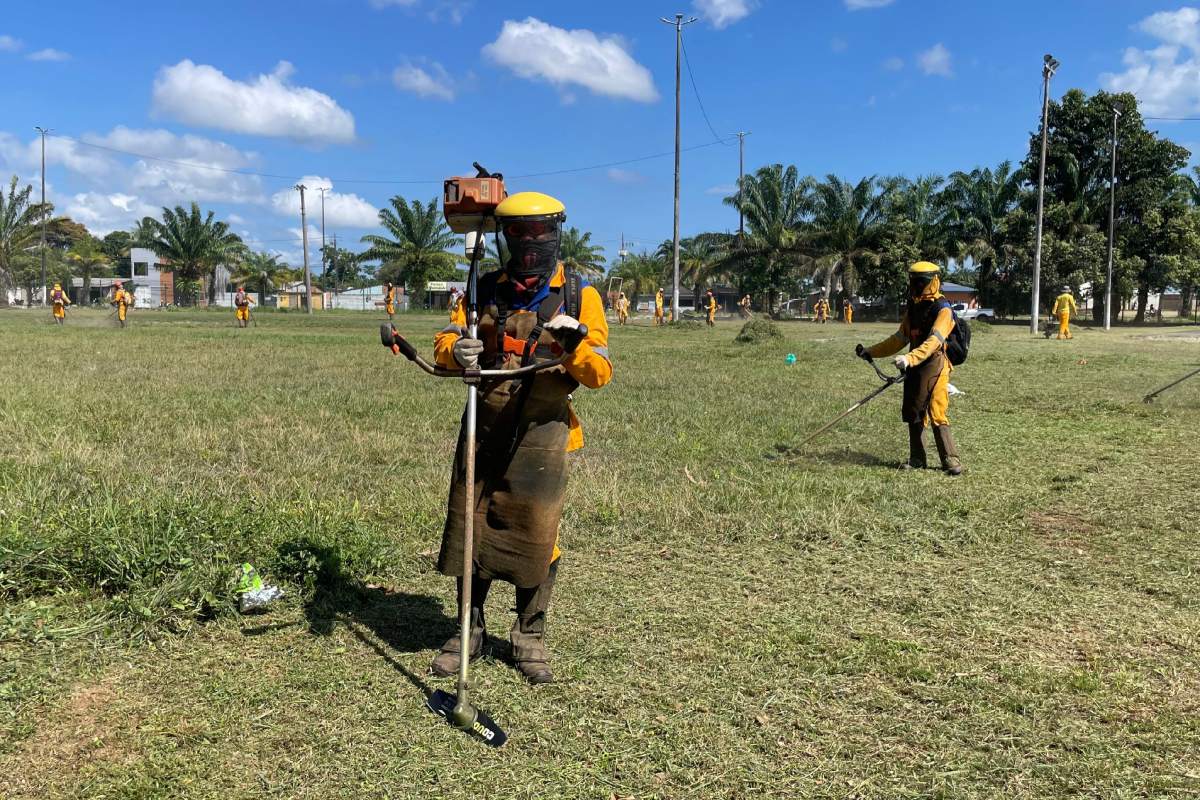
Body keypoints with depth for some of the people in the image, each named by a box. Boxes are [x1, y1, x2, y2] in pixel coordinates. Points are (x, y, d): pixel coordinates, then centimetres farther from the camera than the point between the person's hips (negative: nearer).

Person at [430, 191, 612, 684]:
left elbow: (599, 374, -6)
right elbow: (444, 341, 2)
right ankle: (471, 630, 25)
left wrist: (576, 345, -28)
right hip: (485, 429, 3)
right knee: (471, 531, 7)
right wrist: (456, 351, -22)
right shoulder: (486, 289, 8)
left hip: (542, 435, -2)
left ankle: (529, 637, 21)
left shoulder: (579, 295, -1)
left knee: (535, 537, 1)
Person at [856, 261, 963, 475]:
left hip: (935, 367, -8)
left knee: (937, 416, -10)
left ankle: (951, 461, -2)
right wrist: (871, 351, 19)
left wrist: (910, 358, -38)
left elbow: (934, 341, -25)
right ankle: (917, 459, 18)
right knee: (913, 414, 9)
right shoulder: (913, 307, 14)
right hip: (914, 368, 8)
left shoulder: (942, 309, -11)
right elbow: (900, 338, 22)